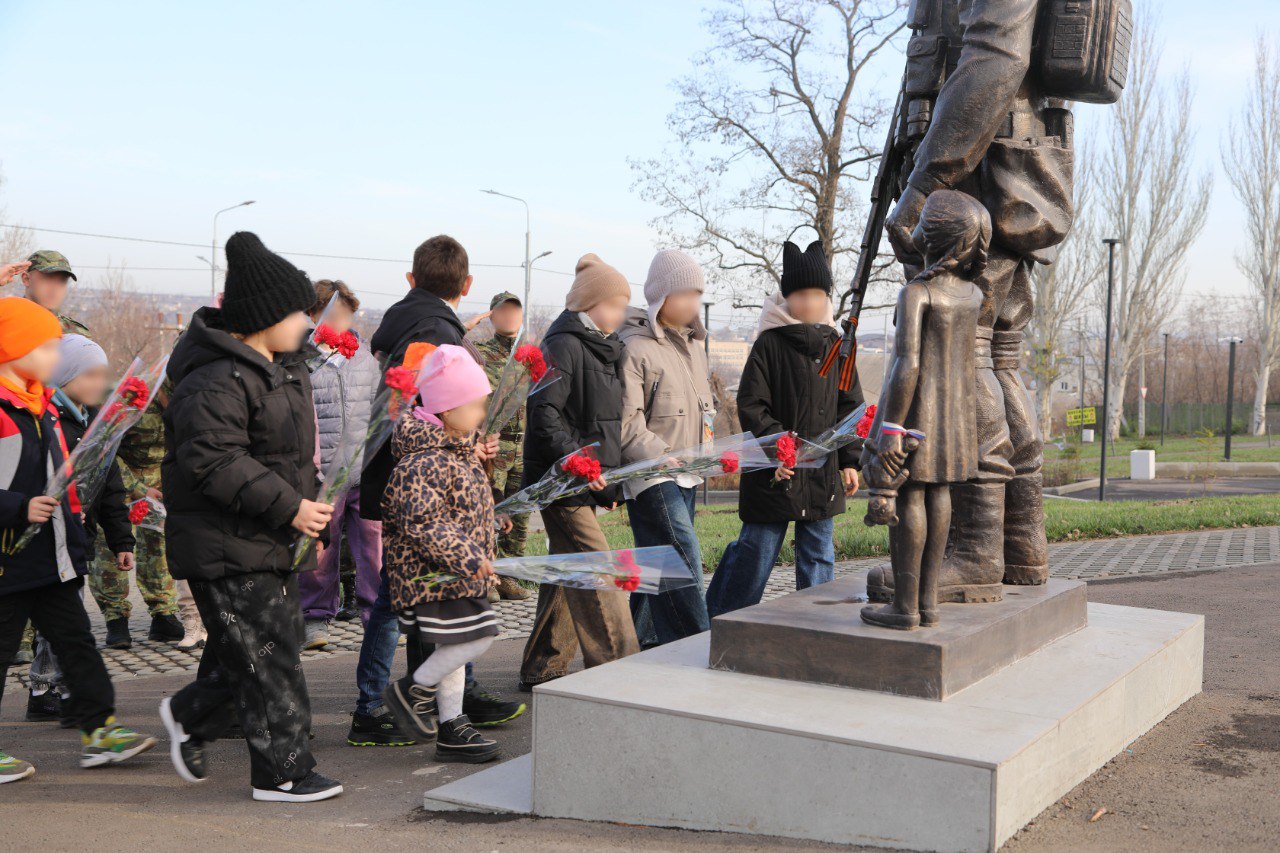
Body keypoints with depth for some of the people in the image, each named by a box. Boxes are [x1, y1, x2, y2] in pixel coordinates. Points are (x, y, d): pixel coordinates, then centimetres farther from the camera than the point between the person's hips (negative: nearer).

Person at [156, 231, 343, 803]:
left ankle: (191, 714, 37)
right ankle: (281, 772, 9)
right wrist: (288, 505, -26)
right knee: (267, 654, -4)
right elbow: (211, 462, -28)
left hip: (267, 541, 10)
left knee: (280, 637, 17)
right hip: (225, 547, -10)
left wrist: (306, 506, 18)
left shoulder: (283, 369, 13)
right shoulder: (219, 382, -21)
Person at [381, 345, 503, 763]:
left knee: (454, 646, 13)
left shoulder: (459, 451, 11)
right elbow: (422, 524, -27)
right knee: (474, 637, -12)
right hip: (432, 571, -10)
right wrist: (469, 558, -28)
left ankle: (451, 728, 22)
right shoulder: (424, 461, -22)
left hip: (457, 571, 10)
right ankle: (413, 689, 7)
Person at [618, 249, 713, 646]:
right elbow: (626, 425, -16)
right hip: (652, 479, -8)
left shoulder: (693, 345, 14)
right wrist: (669, 459, -19)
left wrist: (706, 425, 11)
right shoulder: (635, 348, -12)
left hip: (686, 479, 8)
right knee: (684, 571, -13)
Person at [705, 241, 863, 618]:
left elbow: (850, 406, 12)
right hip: (775, 473, -4)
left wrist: (849, 460, 6)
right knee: (757, 549, 3)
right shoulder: (769, 343, -6)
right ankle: (719, 623, 17)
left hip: (823, 472, 5)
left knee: (819, 555, 10)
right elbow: (750, 404, -8)